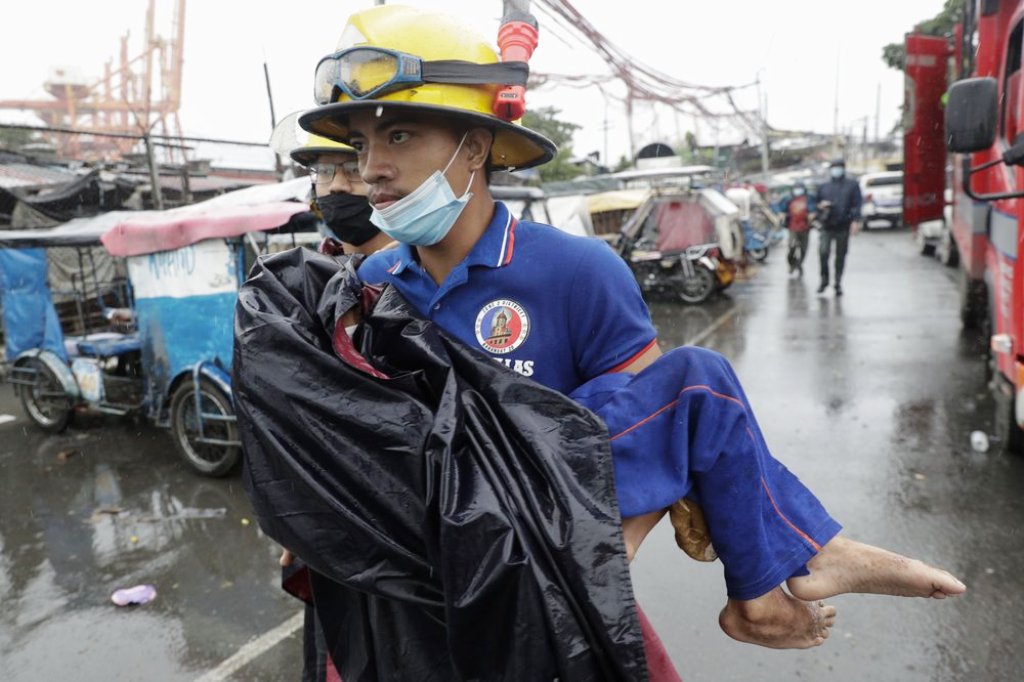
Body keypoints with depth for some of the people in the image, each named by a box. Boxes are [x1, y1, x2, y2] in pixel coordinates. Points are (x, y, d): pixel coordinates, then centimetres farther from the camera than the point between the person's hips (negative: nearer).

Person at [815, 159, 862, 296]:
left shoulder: (852, 185, 9)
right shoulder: (823, 187, 14)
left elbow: (856, 204, 1)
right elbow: (816, 203, 20)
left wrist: (855, 220, -11)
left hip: (843, 227, 0)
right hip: (826, 227, 0)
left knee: (840, 256, 5)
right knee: (823, 252, -15)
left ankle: (838, 283, 15)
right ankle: (824, 280, 1)